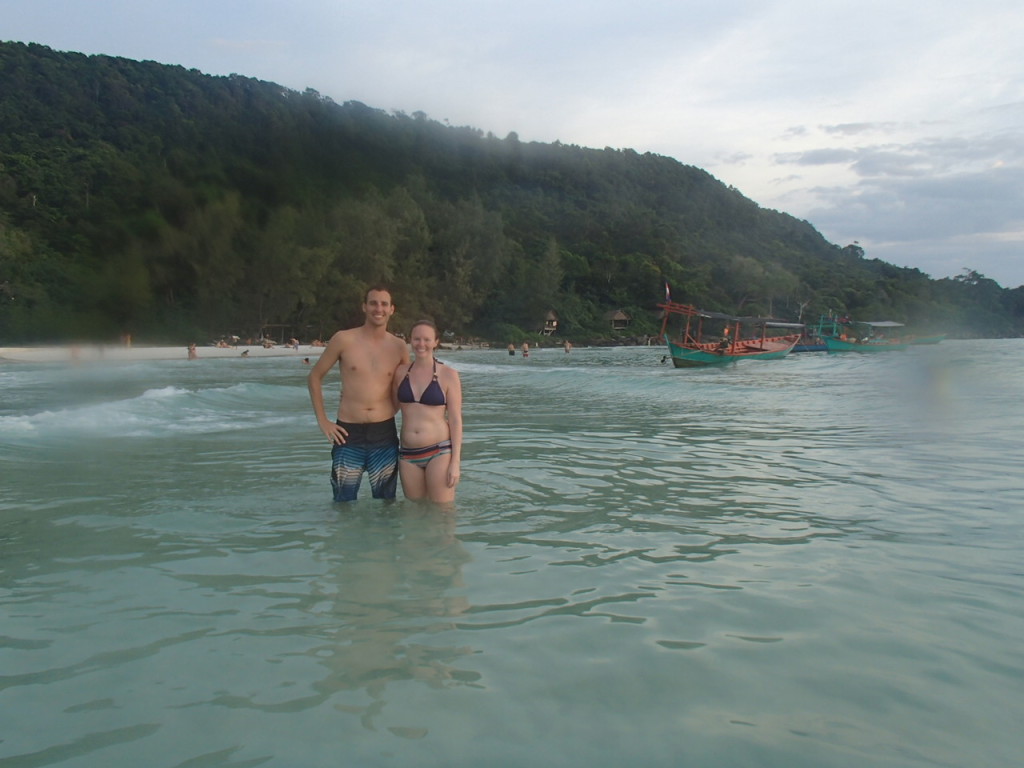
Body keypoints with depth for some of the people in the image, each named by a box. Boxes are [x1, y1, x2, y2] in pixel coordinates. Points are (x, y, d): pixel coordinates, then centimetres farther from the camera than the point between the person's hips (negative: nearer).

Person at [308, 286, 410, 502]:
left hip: (384, 435, 2)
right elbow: (314, 377, 6)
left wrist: (392, 410, 5)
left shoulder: (399, 347, 4)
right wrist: (322, 421, 1)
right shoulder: (344, 340, -3)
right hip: (348, 434, -2)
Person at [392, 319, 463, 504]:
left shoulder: (448, 374, -4)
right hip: (408, 454, 4)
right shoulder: (400, 372, 6)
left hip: (439, 451, -4)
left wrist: (455, 461, -9)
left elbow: (455, 419, -4)